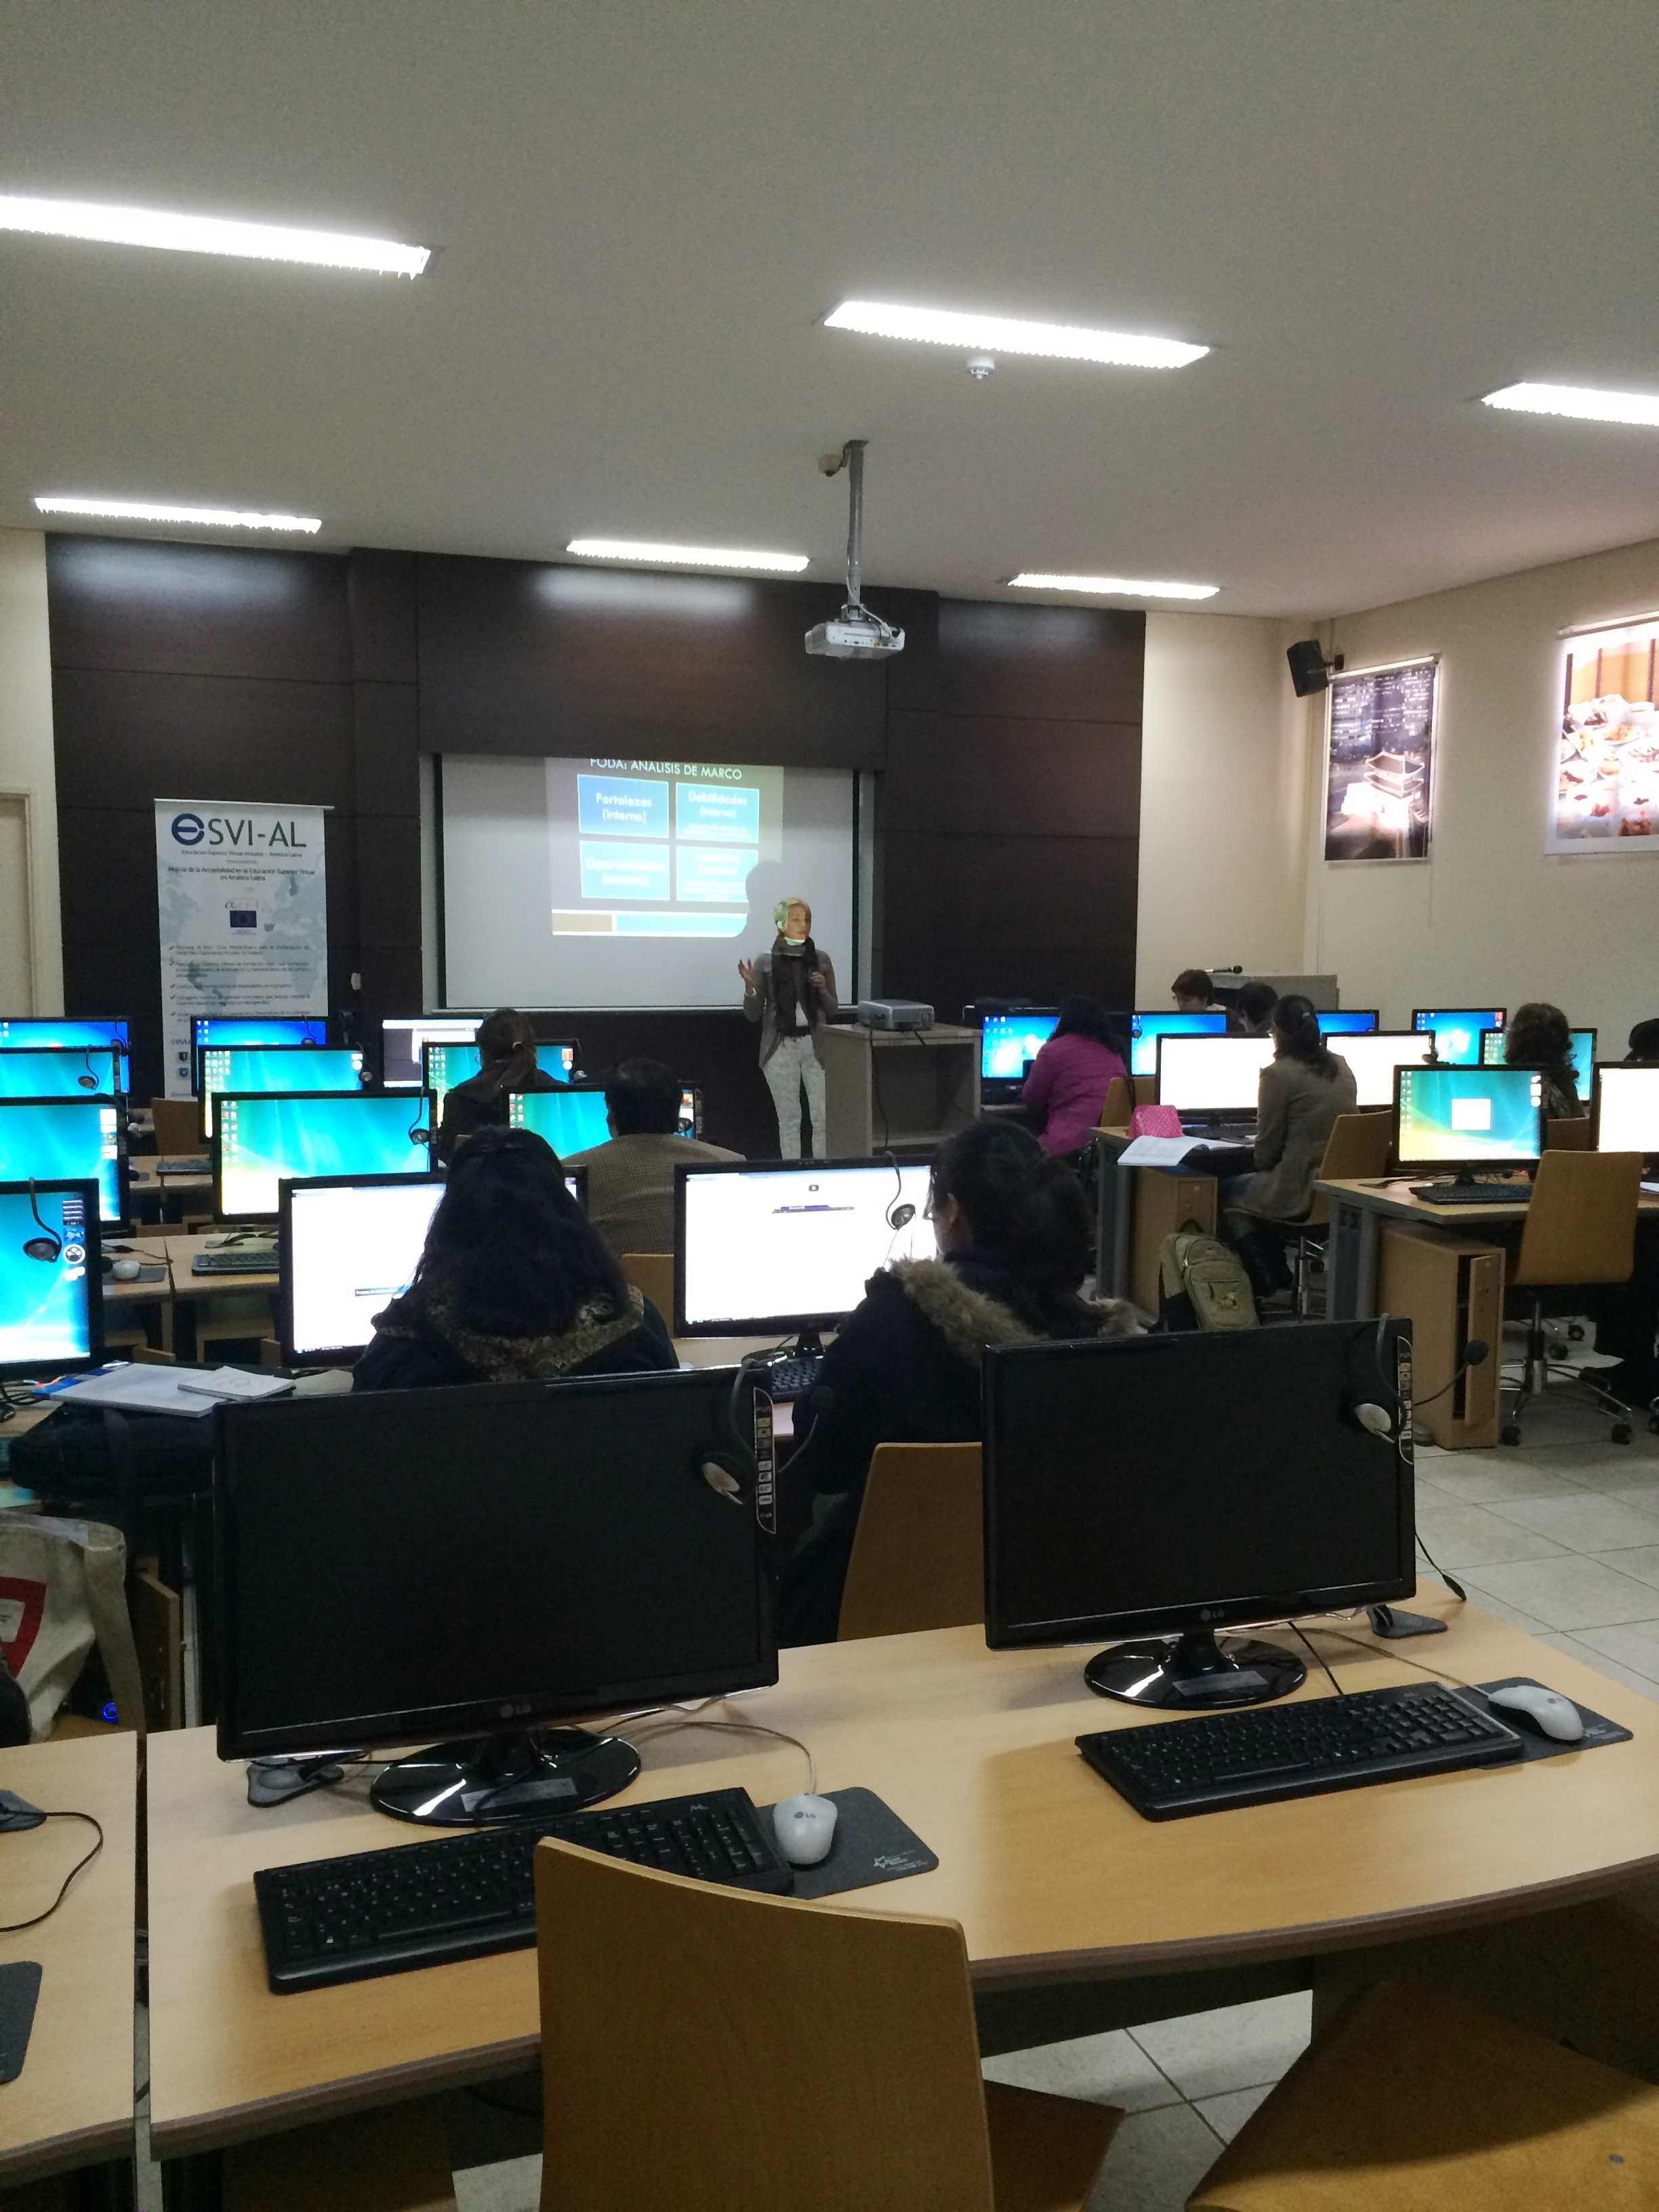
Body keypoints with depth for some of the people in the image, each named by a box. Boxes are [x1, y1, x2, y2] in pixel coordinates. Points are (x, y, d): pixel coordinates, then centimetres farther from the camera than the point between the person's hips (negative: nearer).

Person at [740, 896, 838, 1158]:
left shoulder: (821, 960, 5)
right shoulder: (765, 962, 0)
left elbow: (832, 1010, 9)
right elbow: (752, 1015, 1)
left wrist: (823, 989, -10)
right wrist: (749, 986, -16)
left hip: (816, 1046, 1)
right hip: (781, 1048, -1)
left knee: (824, 1117, -1)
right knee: (789, 1120, 5)